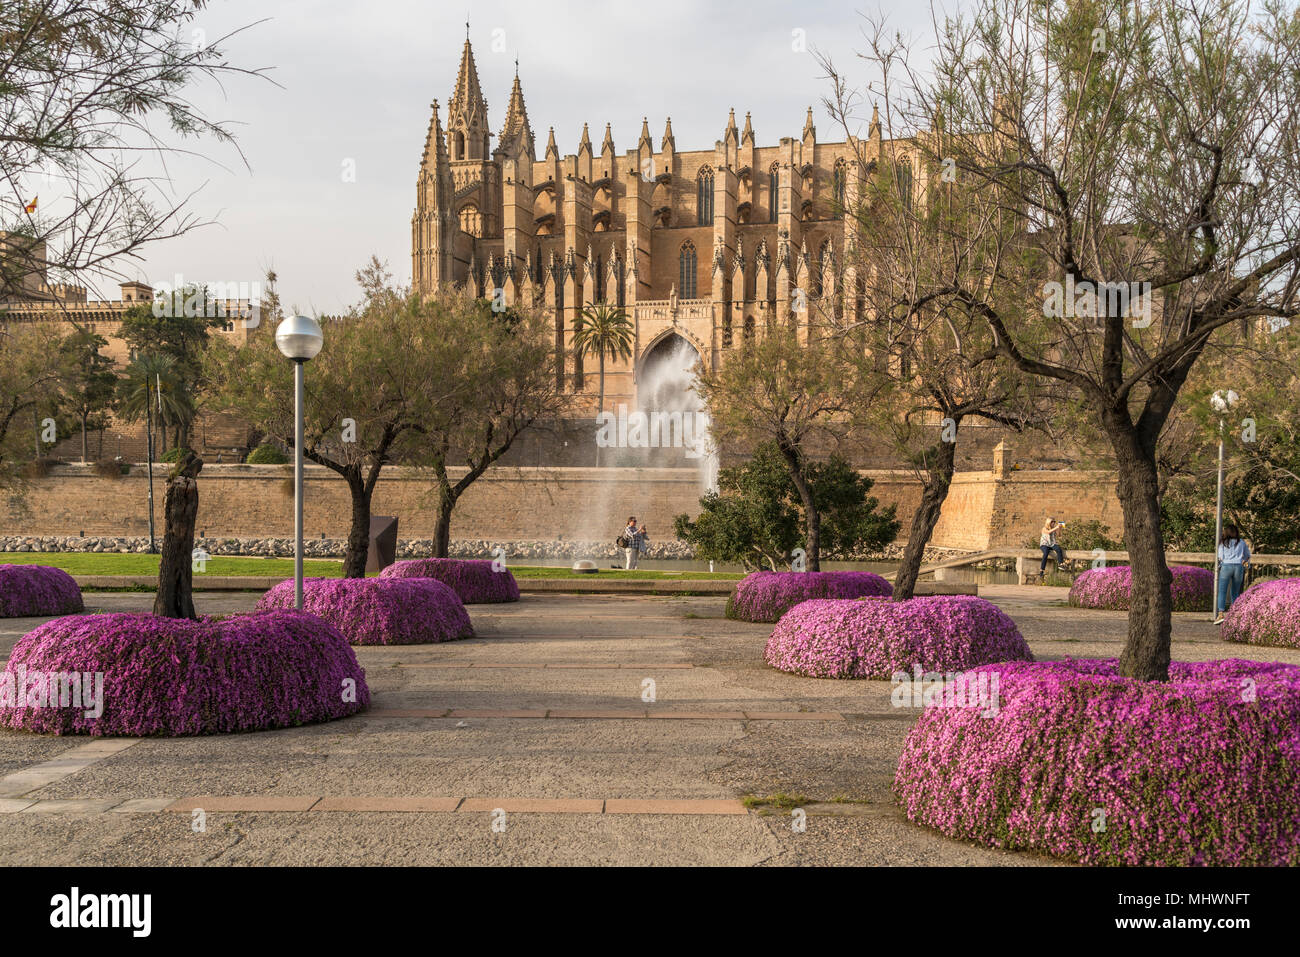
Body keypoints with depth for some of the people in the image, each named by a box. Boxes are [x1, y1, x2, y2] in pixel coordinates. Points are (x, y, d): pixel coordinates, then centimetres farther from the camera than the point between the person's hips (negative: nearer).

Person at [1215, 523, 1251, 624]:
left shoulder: (1223, 542, 5)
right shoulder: (1241, 542, 13)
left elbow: (1221, 557, 2)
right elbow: (1247, 555, 22)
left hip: (1226, 566, -3)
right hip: (1239, 567, 3)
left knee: (1222, 592, -5)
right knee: (1235, 593, 12)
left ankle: (1221, 614, -19)